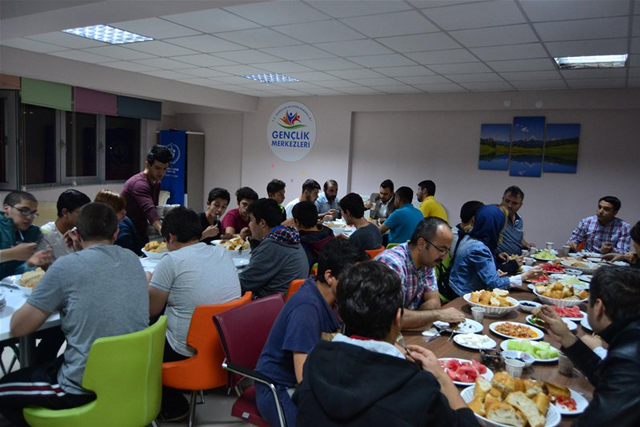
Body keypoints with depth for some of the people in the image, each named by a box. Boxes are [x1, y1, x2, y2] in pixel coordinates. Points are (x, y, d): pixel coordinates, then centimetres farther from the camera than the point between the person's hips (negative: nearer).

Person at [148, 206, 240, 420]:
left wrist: (147, 284, 14)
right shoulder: (224, 253, 4)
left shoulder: (172, 260, -15)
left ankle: (172, 405, 21)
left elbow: (151, 310, -6)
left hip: (189, 351, -7)